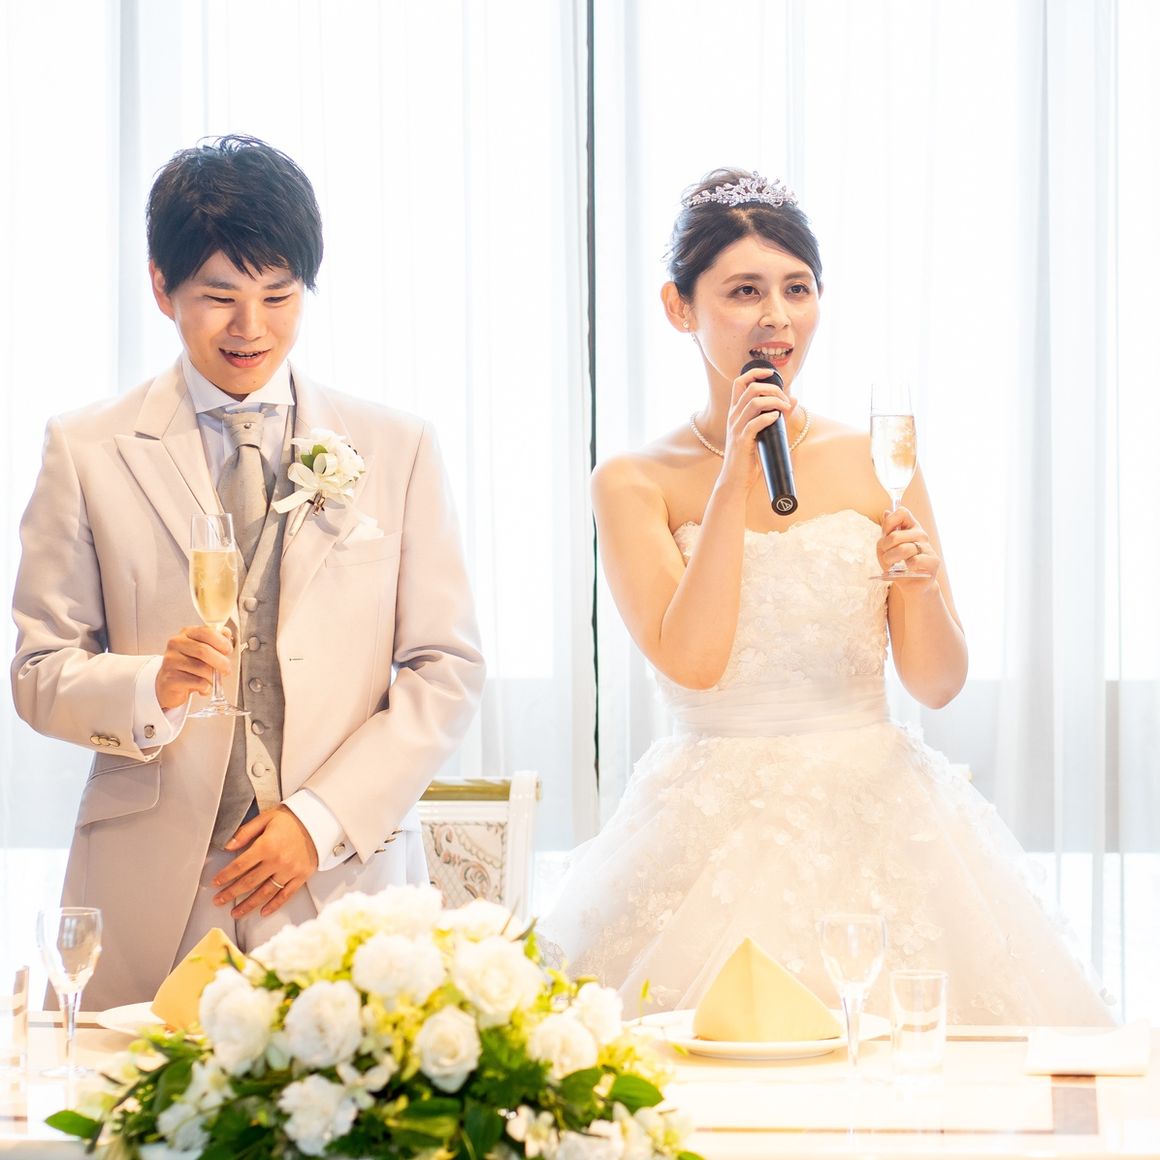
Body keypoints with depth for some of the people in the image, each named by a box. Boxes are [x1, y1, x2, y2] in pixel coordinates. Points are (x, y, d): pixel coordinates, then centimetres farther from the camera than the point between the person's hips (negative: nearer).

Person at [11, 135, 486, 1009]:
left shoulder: (397, 448, 10)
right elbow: (40, 673, 5)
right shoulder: (87, 451, 8)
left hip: (345, 885, 1)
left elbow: (446, 669, 5)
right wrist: (153, 686, -16)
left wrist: (322, 820, -6)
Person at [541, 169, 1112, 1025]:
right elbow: (691, 660, -13)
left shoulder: (876, 463, 5)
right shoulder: (635, 482, 0)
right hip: (716, 837, -2)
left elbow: (939, 682, 4)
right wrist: (736, 476, -12)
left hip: (878, 824, 2)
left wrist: (918, 580, -16)